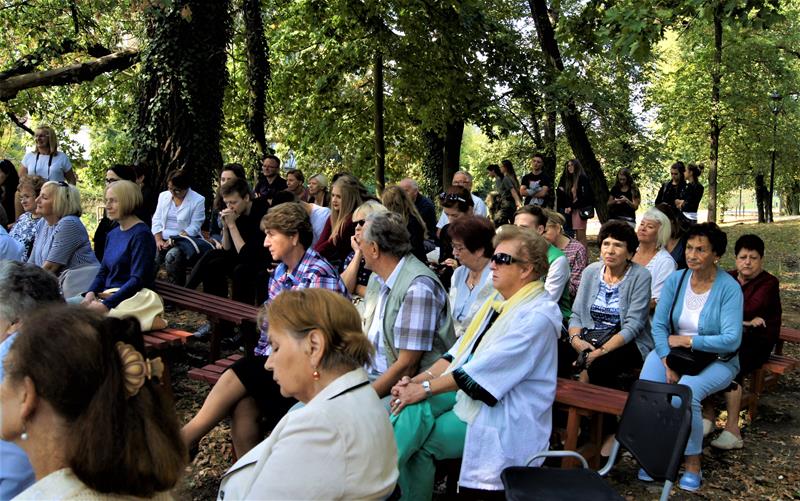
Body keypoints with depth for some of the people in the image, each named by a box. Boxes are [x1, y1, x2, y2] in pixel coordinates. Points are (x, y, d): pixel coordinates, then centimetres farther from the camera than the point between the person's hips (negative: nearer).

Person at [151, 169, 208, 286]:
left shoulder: (198, 200, -4)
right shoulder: (163, 196, 13)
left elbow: (193, 227, -10)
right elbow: (157, 220, 10)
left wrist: (174, 241, -17)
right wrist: (158, 240, -6)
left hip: (185, 240, -5)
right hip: (163, 240, 5)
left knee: (172, 255, -35)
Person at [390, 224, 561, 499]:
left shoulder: (537, 315, -19)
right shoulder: (499, 301, 11)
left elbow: (484, 369, -23)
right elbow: (461, 350, 10)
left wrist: (425, 388, -18)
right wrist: (419, 379, -4)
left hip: (505, 412, -7)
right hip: (469, 391, 8)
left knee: (420, 442, -16)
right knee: (410, 411, -16)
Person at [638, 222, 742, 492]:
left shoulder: (729, 288, -12)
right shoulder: (675, 280, 0)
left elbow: (731, 340, -20)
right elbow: (659, 325, -4)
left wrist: (687, 341, -16)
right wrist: (668, 361, -18)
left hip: (716, 360, -3)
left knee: (686, 392, -32)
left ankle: (693, 463, -10)